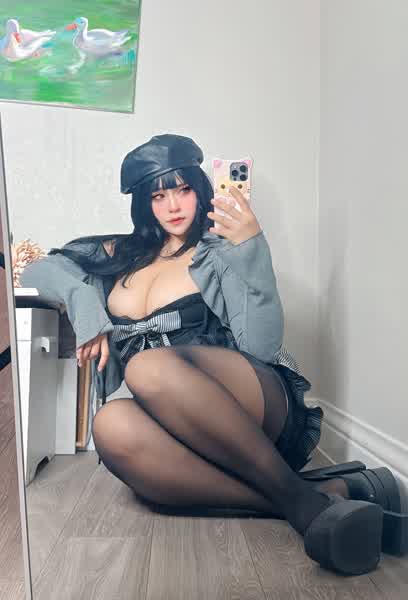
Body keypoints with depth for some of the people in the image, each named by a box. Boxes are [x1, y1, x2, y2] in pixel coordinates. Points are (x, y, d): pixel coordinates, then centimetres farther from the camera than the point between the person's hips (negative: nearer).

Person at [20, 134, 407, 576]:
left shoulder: (221, 252, 7)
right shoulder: (120, 254, 21)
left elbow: (262, 346, -6)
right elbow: (38, 270, 19)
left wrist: (252, 248, -13)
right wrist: (84, 300, 0)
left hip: (260, 412, -3)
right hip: (174, 432, 4)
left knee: (150, 367, -34)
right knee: (113, 426, -33)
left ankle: (302, 500, -24)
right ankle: (328, 492, -26)